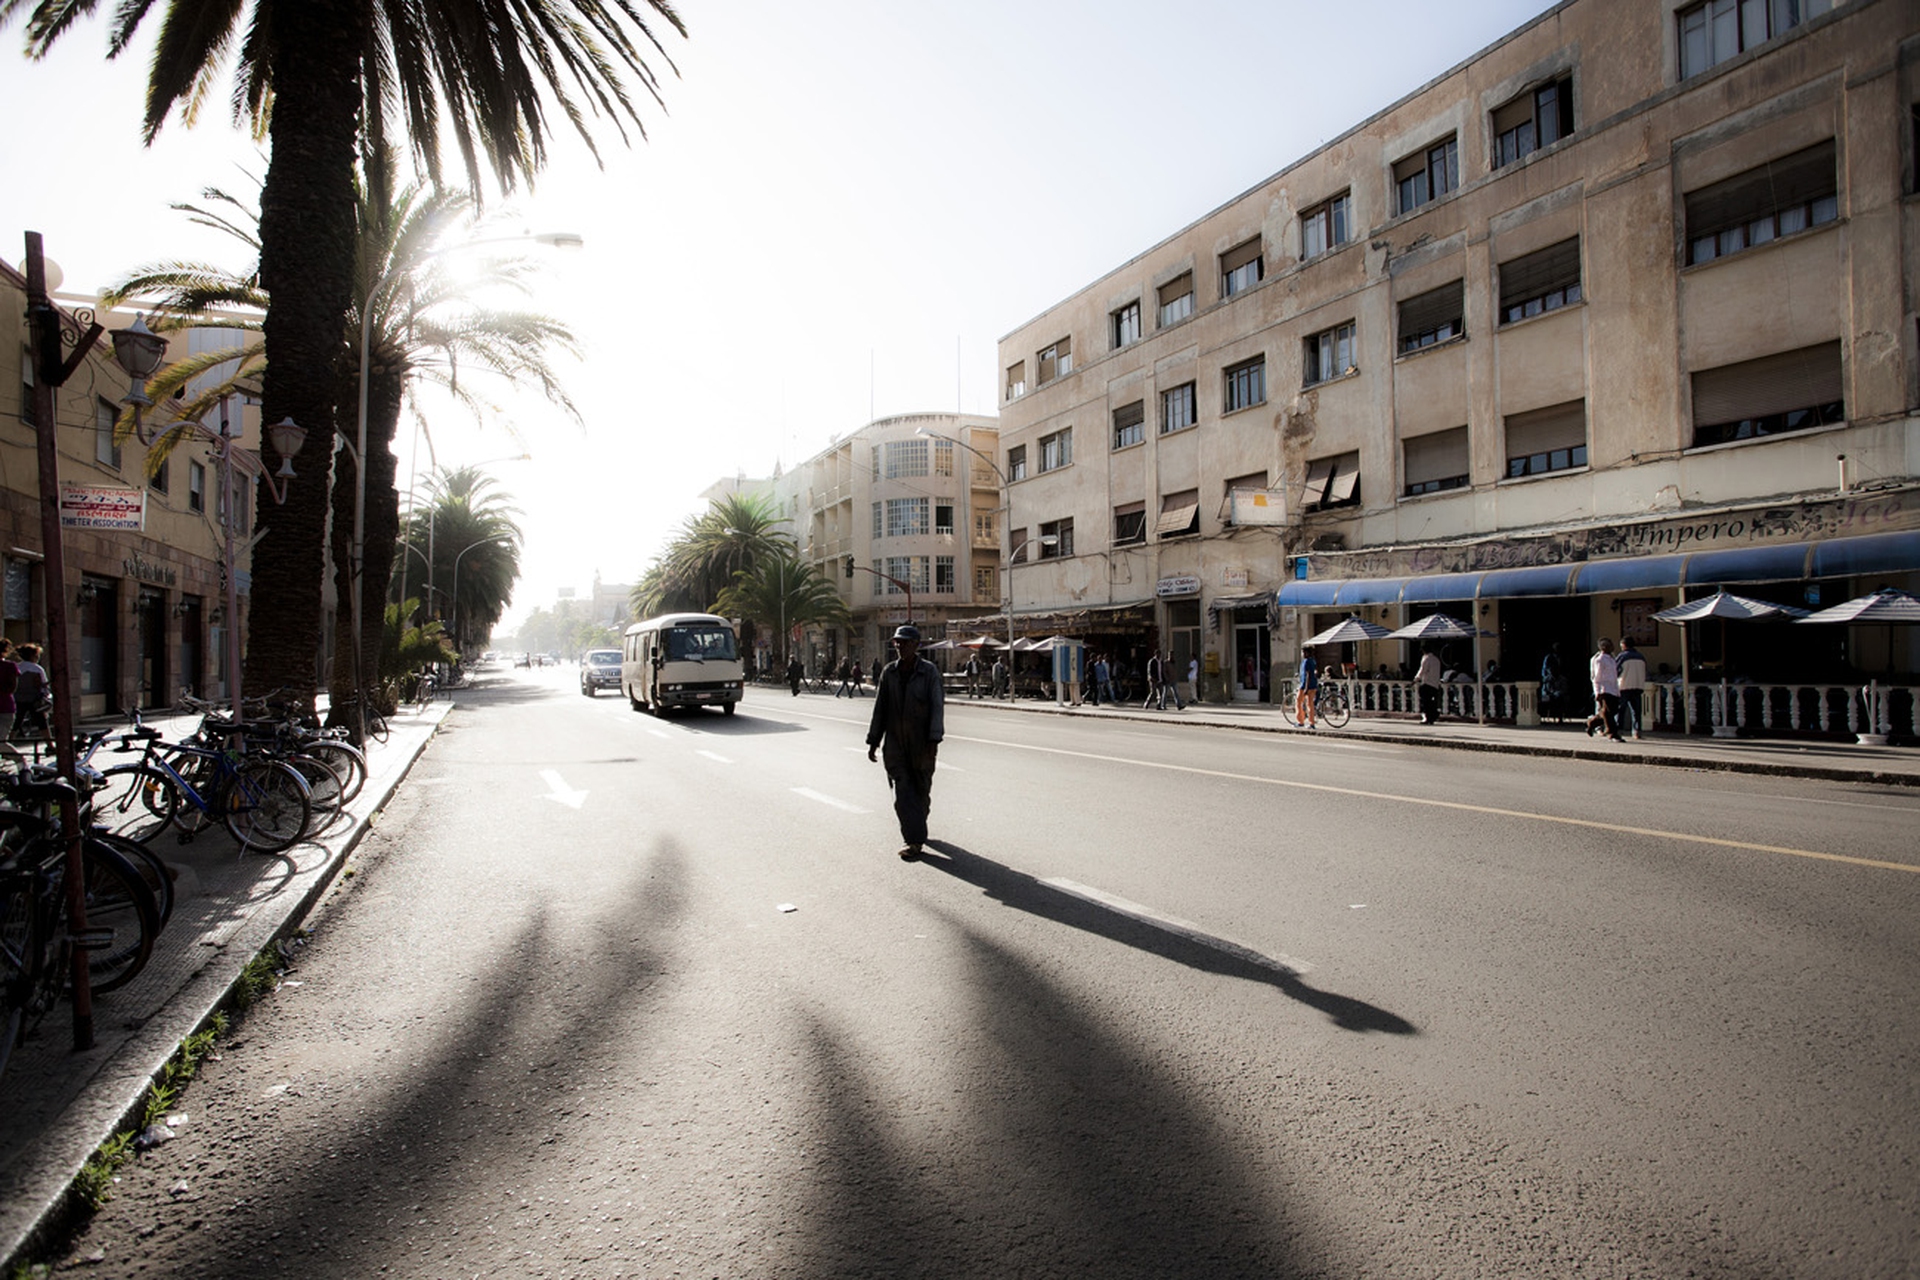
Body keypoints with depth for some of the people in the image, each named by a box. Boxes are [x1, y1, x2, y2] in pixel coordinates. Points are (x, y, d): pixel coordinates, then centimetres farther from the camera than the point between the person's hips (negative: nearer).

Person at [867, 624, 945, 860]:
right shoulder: (889, 672, 4)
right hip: (895, 743, 2)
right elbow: (879, 708, 8)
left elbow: (937, 706, -10)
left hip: (921, 743, -2)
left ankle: (917, 828, 32)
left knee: (921, 789, 10)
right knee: (902, 790, -5)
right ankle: (914, 840, -1)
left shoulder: (929, 671, -6)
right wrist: (873, 741, 8)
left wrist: (934, 739, -18)